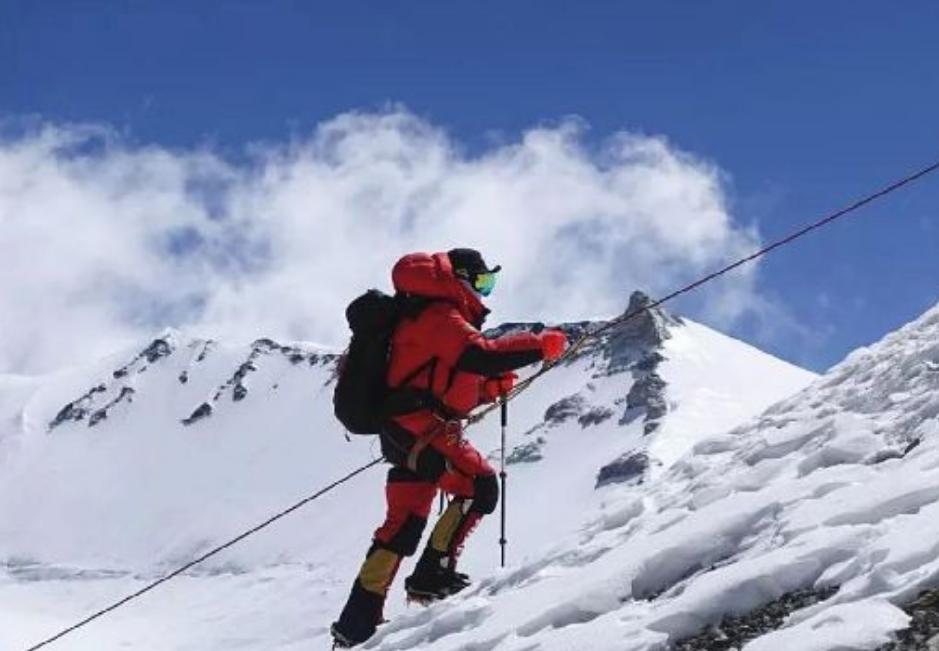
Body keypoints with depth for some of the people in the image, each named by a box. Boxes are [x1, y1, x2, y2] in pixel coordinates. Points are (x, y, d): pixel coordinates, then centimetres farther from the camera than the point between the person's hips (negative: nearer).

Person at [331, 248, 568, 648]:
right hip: (421, 430, -10)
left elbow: (456, 383, 28)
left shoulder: (440, 318, 26)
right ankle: (433, 574, -11)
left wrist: (494, 384, 14)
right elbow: (479, 355, -23)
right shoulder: (440, 315, -7)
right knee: (479, 486, -10)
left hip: (405, 433, 10)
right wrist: (541, 345, -17)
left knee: (404, 523, 8)